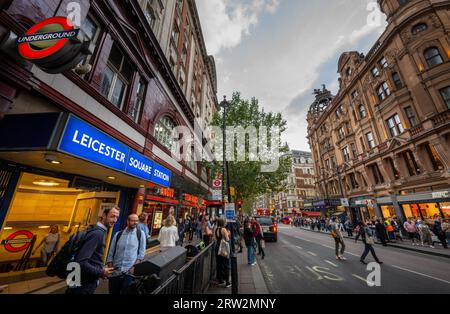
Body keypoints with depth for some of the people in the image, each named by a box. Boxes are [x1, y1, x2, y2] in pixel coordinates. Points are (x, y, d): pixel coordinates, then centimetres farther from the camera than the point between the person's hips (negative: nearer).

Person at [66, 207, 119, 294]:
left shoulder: (100, 231, 5)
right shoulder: (97, 233, -26)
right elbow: (81, 262, -30)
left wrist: (100, 270, 10)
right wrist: (101, 273, -19)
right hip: (84, 286, -9)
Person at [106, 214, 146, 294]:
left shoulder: (141, 234, -2)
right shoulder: (118, 234, 5)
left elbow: (141, 253, -2)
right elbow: (110, 253, 8)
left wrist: (134, 267, -11)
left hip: (129, 272, -2)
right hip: (115, 272, 3)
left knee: (126, 292, 2)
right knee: (113, 292, 13)